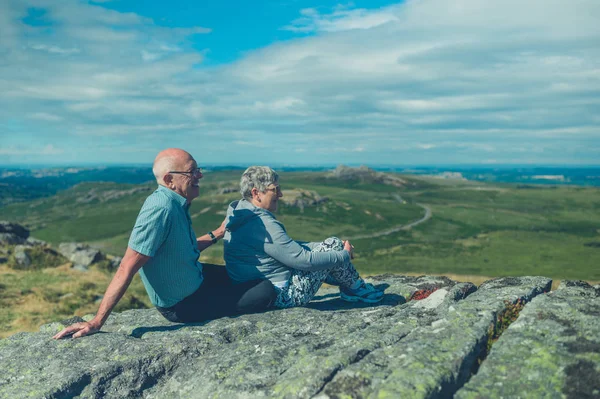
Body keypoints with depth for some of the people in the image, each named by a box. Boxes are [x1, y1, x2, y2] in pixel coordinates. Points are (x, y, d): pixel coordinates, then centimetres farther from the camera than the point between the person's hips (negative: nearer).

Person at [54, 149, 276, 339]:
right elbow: (126, 270, -32)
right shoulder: (161, 209, -31)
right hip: (183, 305, -9)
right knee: (266, 291, -9)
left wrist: (218, 234, 12)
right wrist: (96, 323, -31)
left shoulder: (176, 204, -2)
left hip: (196, 281, 9)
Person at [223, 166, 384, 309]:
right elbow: (304, 260, -23)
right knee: (333, 244, -4)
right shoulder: (262, 224, -25)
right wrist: (345, 255, -8)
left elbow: (289, 246, 14)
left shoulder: (238, 215, 7)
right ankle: (357, 290, 17)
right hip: (285, 296, -10)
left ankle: (347, 286, 31)